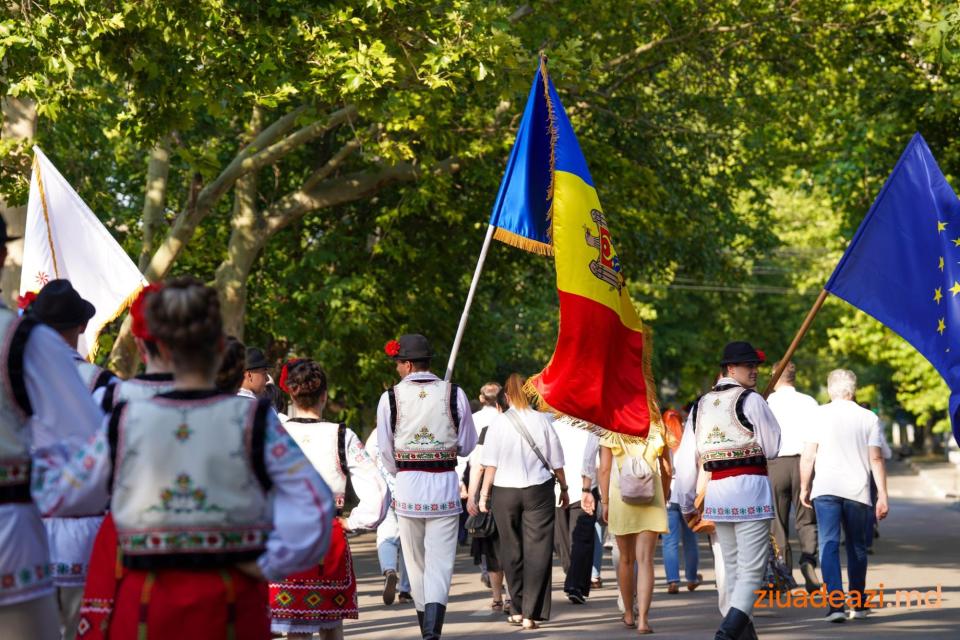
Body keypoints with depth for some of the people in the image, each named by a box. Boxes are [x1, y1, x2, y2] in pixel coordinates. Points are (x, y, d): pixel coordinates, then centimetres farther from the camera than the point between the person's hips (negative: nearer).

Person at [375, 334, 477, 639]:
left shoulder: (390, 398, -4)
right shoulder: (454, 394, -3)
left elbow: (386, 452, 3)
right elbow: (467, 445, 5)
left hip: (407, 486, 0)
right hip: (445, 487, 0)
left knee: (416, 561, 14)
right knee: (441, 560, -2)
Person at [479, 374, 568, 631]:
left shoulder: (498, 423, -5)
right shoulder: (541, 420, -3)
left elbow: (490, 464, -5)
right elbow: (556, 461, 3)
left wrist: (484, 493, 3)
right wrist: (564, 488, 16)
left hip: (505, 493, 0)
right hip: (539, 491, 0)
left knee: (511, 551, 12)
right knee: (537, 551, 0)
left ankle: (517, 610, 18)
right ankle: (531, 613, -7)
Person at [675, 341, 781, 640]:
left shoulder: (701, 405, 11)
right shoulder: (751, 400, -7)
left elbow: (685, 461, 9)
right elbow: (772, 448, -3)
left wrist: (687, 504, 16)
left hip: (716, 492, 6)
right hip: (750, 490, -6)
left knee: (731, 567, 17)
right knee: (752, 570, -7)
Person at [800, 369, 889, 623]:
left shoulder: (820, 414, 1)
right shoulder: (869, 418, 5)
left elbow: (808, 456, -1)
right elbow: (876, 459, -1)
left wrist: (804, 487, 11)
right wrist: (882, 496, 1)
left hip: (826, 489, -2)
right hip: (858, 490, 2)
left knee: (829, 546, -5)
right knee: (857, 547, 15)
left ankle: (836, 604, -19)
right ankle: (857, 604, 23)